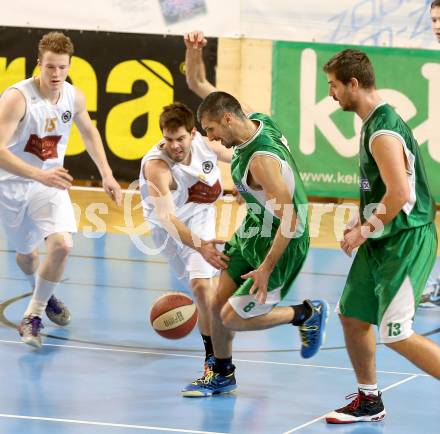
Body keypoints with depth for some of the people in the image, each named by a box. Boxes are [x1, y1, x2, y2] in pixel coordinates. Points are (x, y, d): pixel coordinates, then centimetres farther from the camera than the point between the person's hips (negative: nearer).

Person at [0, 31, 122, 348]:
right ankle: (42, 296, 48)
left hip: (50, 183, 3)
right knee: (26, 253, 14)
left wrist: (107, 175, 7)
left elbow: (89, 132, 14)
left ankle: (33, 316, -6)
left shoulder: (74, 97, -7)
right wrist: (40, 175, -41)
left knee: (62, 244, -20)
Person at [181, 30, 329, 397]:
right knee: (218, 305, 11)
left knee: (233, 318, -4)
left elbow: (290, 219, -33)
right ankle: (222, 375, 30)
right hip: (253, 233, 9)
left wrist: (267, 268, -28)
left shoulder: (263, 159, -32)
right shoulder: (251, 120, -6)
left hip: (281, 244, -9)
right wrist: (195, 51, -17)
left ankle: (308, 314, 13)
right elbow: (197, 84, 3)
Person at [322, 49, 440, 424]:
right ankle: (369, 401, 27)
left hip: (407, 240, -10)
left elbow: (400, 193, -28)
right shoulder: (374, 122, 11)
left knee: (396, 334, -10)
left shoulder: (383, 132, -21)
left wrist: (365, 229, -17)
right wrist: (362, 225, 13)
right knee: (352, 315, 14)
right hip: (382, 239, 10)